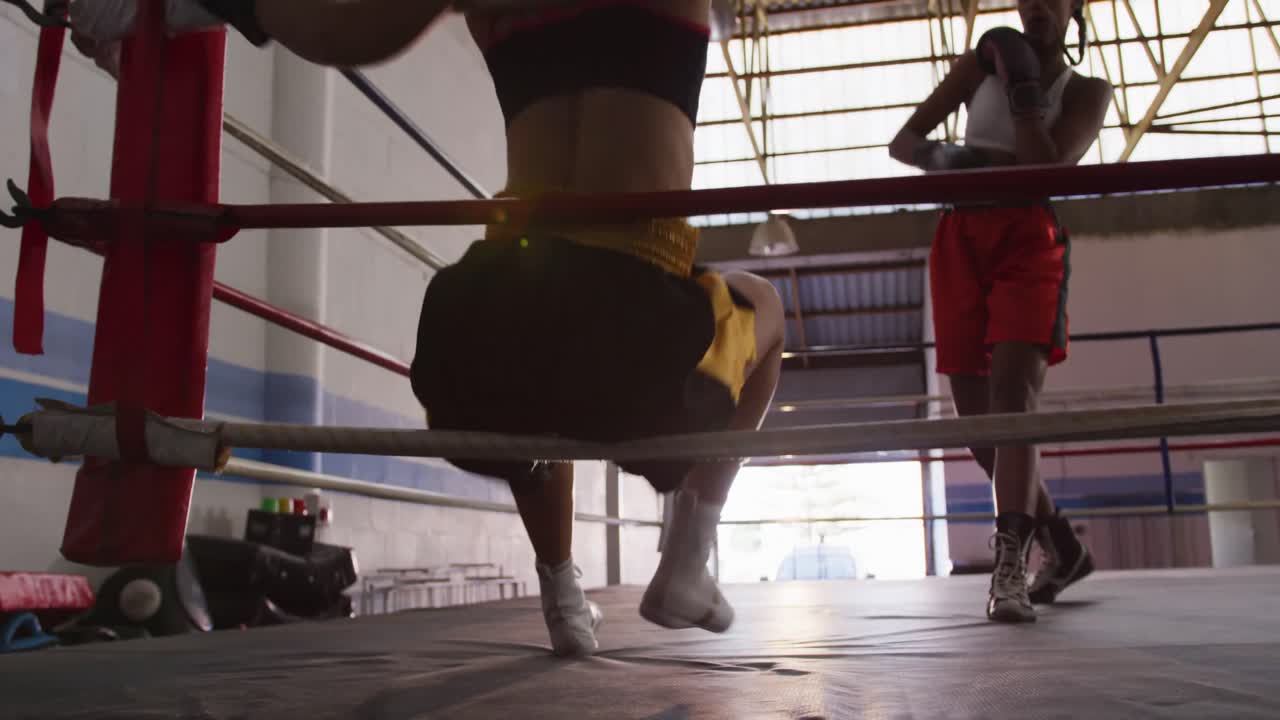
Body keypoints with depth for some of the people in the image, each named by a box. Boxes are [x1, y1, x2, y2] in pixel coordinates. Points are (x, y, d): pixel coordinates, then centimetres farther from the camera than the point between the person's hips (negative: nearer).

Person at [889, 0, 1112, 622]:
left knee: (1012, 396, -26)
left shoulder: (1087, 92, 11)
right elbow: (904, 141, 11)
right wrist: (946, 158, -9)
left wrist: (1021, 86, -6)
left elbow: (1049, 171, -7)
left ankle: (1009, 567, -32)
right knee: (978, 417, 2)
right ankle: (1062, 549, 19)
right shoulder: (984, 61, 18)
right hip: (962, 242, 3)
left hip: (1030, 241, -3)